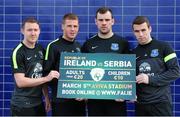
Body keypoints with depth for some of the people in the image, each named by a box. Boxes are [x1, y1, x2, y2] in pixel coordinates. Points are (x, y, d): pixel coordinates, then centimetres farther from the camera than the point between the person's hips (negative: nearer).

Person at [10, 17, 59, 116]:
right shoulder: (18, 52, -13)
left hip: (38, 103, 6)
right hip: (22, 105, -6)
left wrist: (46, 97, 9)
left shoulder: (41, 50, 7)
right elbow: (20, 82, -19)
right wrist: (47, 78, -19)